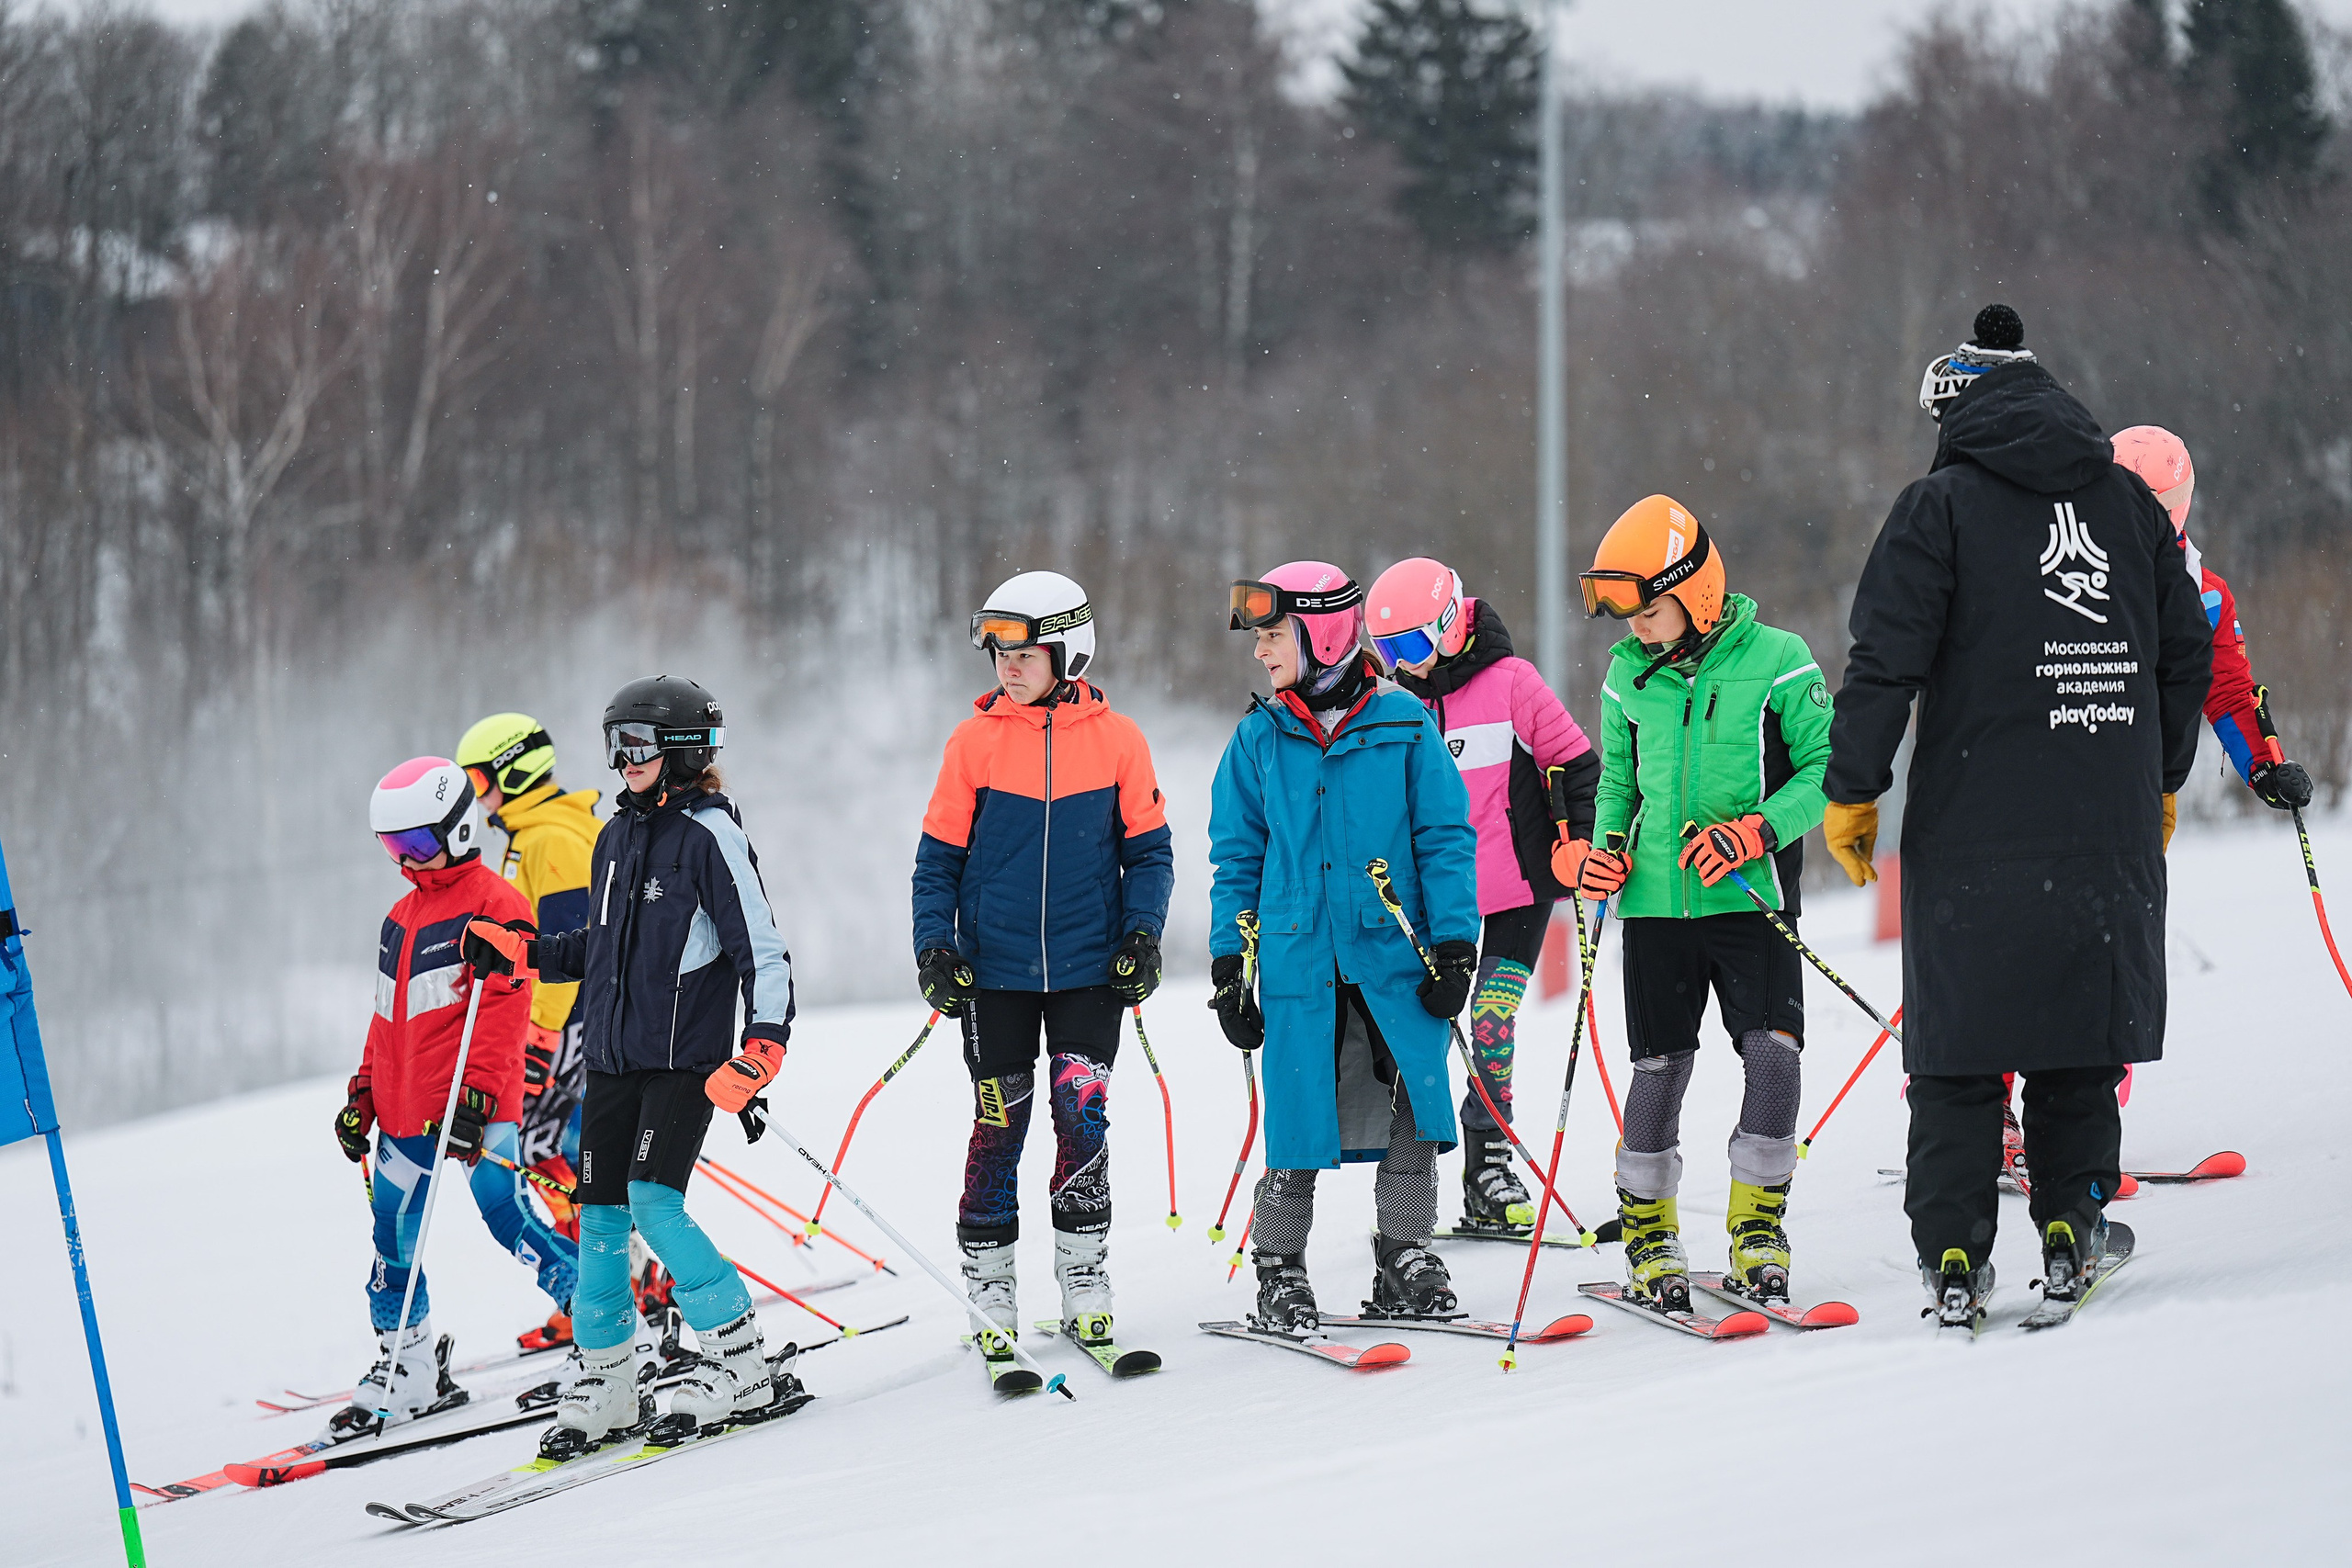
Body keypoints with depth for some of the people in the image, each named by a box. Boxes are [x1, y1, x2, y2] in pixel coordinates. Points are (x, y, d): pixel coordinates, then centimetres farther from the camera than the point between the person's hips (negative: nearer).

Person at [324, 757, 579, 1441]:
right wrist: (364, 1095, 20)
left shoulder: (493, 904, -8)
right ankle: (406, 1371, 19)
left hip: (477, 1104, -8)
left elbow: (502, 1007, -16)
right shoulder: (401, 918, 18)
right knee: (393, 1237, 9)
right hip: (406, 1111, 8)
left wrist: (477, 1093, -23)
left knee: (506, 1215, -11)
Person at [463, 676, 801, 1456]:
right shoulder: (617, 834, 14)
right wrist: (519, 950, 16)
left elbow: (763, 953, -13)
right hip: (613, 1054, 8)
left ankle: (743, 1368, -10)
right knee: (600, 1214, 5)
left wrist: (760, 1054, -23)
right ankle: (604, 1384, 16)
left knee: (654, 1201, -18)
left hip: (685, 1057, -8)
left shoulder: (709, 835, -9)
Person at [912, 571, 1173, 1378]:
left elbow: (1148, 849, 6)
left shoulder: (1115, 738, -1)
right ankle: (990, 1298, 9)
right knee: (998, 1125, 2)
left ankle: (1085, 1288, 5)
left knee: (1082, 1119, -5)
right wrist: (934, 945, -5)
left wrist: (1142, 933, -6)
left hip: (1089, 968, 0)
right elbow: (939, 857, 5)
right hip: (995, 969, 0)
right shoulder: (976, 739, 0)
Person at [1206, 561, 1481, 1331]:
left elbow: (1445, 836, 1)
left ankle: (1405, 1256, 13)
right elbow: (1237, 855, 10)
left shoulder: (1401, 722, -1)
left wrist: (1455, 944, -4)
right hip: (1299, 957, 1)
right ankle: (1279, 1271, 12)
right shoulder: (1260, 738, 5)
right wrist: (1230, 961, 5)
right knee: (1299, 1118, 1)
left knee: (1417, 1102, -1)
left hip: (1396, 951, -1)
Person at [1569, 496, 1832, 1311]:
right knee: (1661, 1065, 2)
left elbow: (1824, 770, -4)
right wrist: (1604, 846, 1)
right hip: (1656, 900, 3)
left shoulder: (1776, 661, -6)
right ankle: (1648, 1235, 15)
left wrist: (1753, 832, -17)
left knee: (1772, 1054, -12)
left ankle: (1758, 1228, 1)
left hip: (1750, 898, -3)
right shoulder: (1628, 676, 7)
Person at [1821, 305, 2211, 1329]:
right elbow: (2187, 651, 15)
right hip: (2110, 823, 3)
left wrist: (1853, 792, 0)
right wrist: (2161, 779, 27)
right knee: (2080, 1028, 14)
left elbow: (1888, 660, -9)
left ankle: (1954, 1254, -1)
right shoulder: (2128, 501, 10)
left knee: (1959, 1047, 2)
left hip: (1973, 829, -3)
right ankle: (2070, 1231, 14)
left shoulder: (1943, 505, -3)